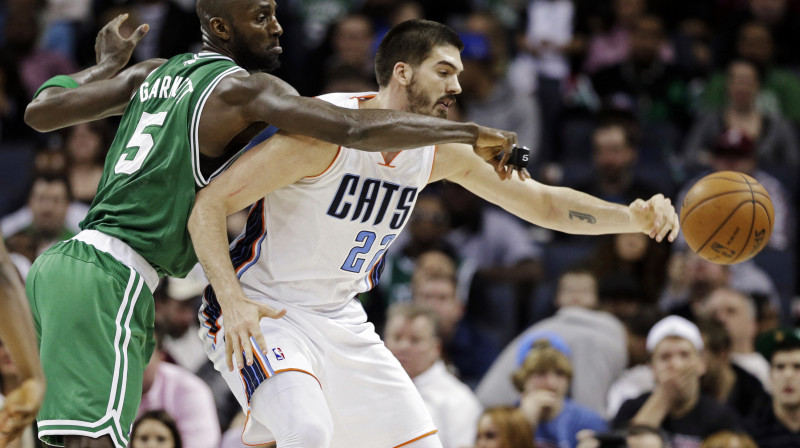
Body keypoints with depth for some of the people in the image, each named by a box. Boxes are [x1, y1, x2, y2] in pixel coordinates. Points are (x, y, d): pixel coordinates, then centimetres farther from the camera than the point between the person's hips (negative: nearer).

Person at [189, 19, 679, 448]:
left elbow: (542, 202, 6)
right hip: (262, 314, -8)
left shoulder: (443, 150, -1)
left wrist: (633, 217, -10)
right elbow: (208, 206, -23)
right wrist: (232, 299, -36)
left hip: (340, 319, 8)